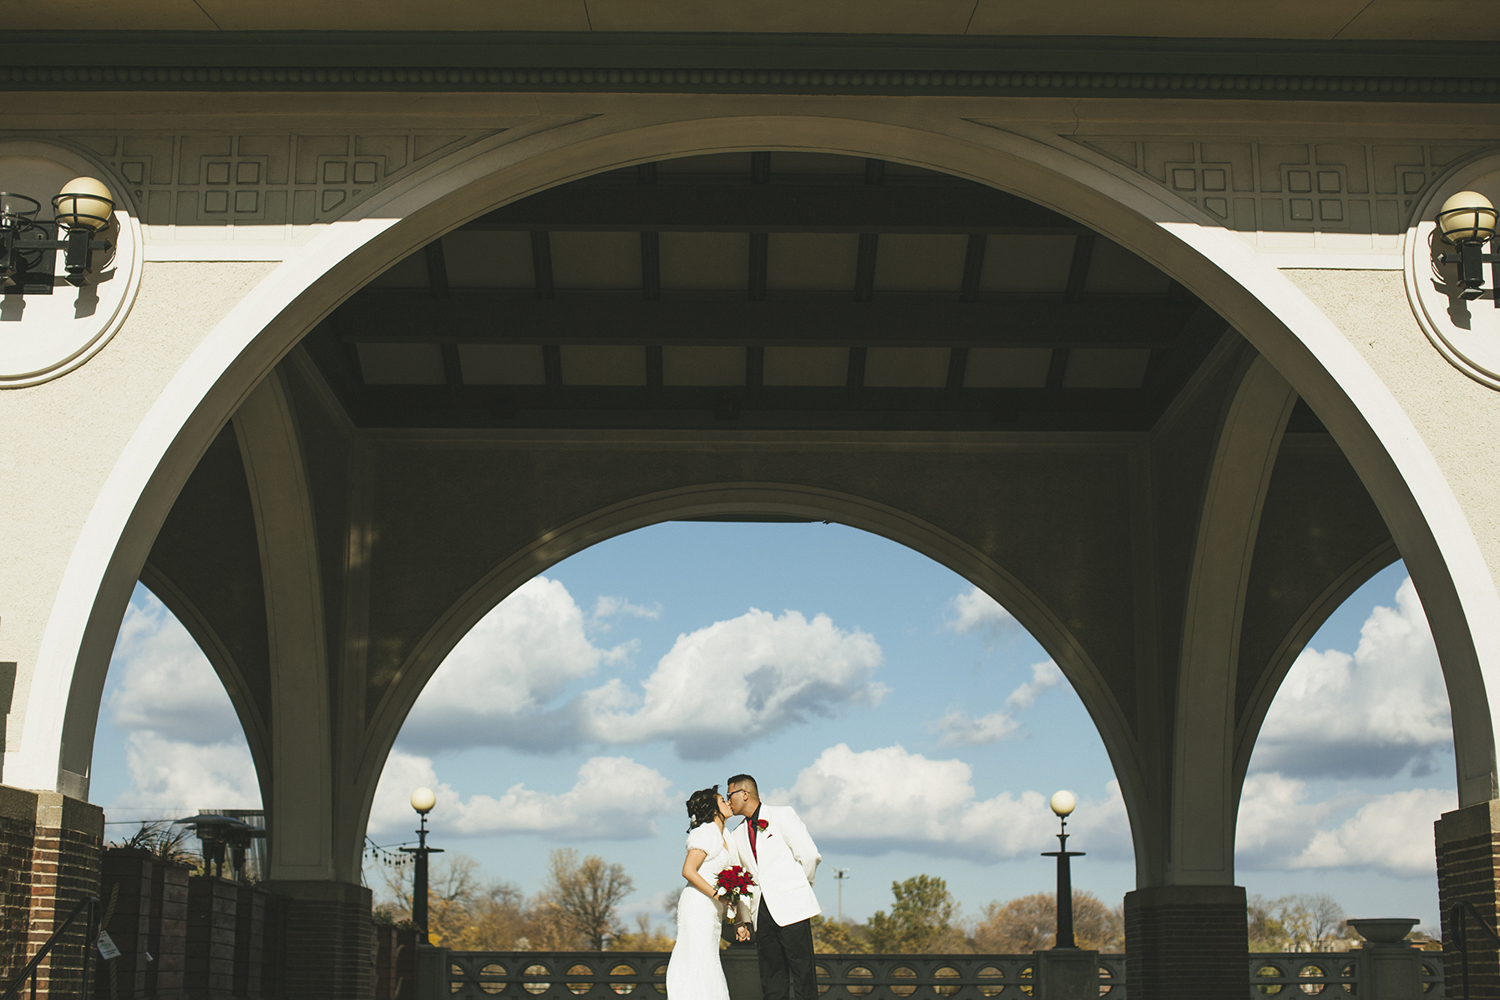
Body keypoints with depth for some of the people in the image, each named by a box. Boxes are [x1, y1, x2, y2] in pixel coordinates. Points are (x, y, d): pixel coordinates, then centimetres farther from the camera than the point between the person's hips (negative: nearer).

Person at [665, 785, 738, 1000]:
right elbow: (688, 871, -18)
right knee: (699, 963, -12)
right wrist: (717, 894, -21)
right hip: (698, 904, -9)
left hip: (712, 909, 9)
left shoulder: (720, 835, 18)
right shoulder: (705, 832, -10)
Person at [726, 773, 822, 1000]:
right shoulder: (737, 836, 19)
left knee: (803, 976, -8)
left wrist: (799, 886, 5)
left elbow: (809, 854, -3)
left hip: (790, 905, -6)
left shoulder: (782, 815, 3)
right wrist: (742, 918, 10)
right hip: (761, 911, 6)